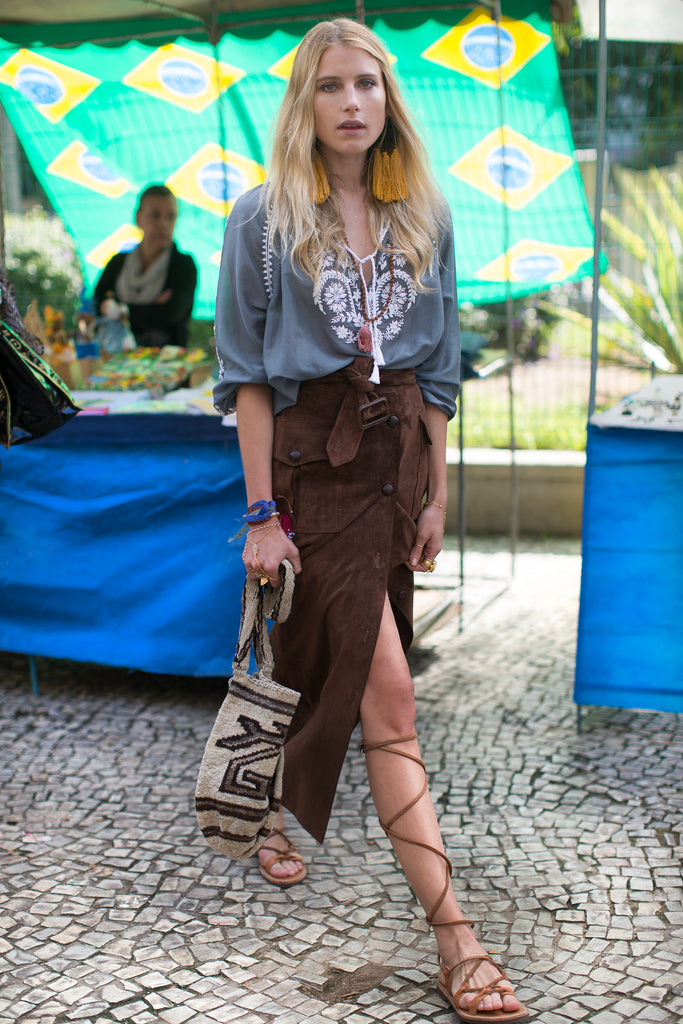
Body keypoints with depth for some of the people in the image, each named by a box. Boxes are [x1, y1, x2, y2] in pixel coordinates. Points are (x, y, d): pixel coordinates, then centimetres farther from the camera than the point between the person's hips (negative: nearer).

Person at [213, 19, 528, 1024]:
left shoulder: (424, 218, 8)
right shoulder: (263, 221, -3)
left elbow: (437, 366, 10)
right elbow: (247, 376, -5)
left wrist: (435, 495, 7)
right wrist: (263, 514, -10)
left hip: (398, 450, 5)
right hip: (311, 454, -5)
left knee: (332, 660, 12)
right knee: (386, 687, -11)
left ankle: (284, 811, 41)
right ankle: (453, 935, -10)